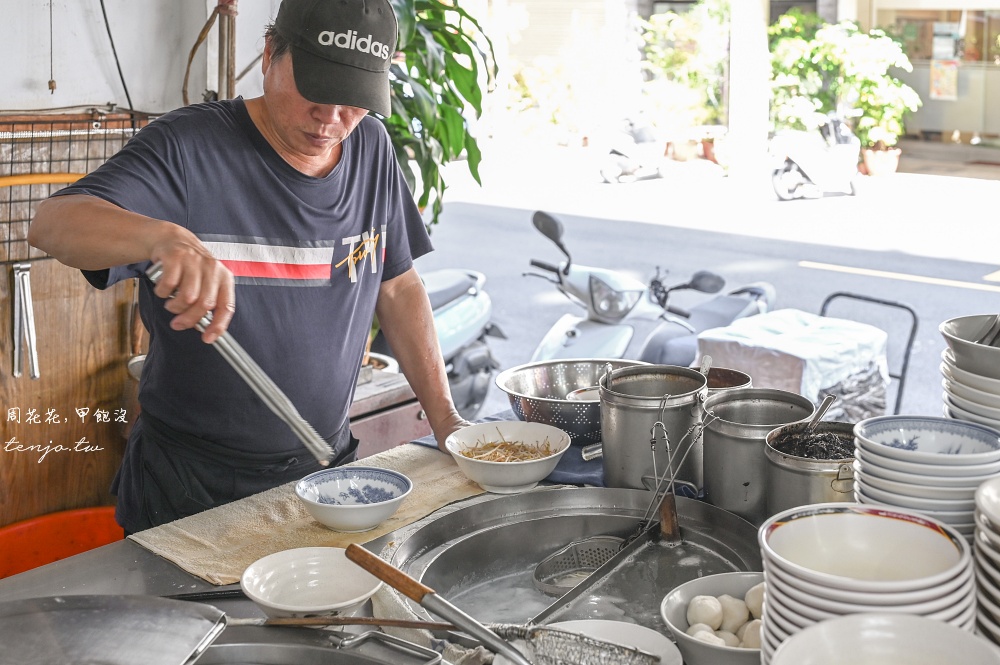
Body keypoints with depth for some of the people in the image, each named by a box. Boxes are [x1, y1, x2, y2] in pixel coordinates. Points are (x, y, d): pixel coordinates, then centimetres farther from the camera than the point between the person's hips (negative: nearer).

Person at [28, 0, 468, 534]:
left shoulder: (371, 148, 2)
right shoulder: (189, 147, -15)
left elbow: (398, 286, 10)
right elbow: (52, 223, -26)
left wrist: (443, 415, 5)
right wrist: (167, 238, -46)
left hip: (326, 470, 5)